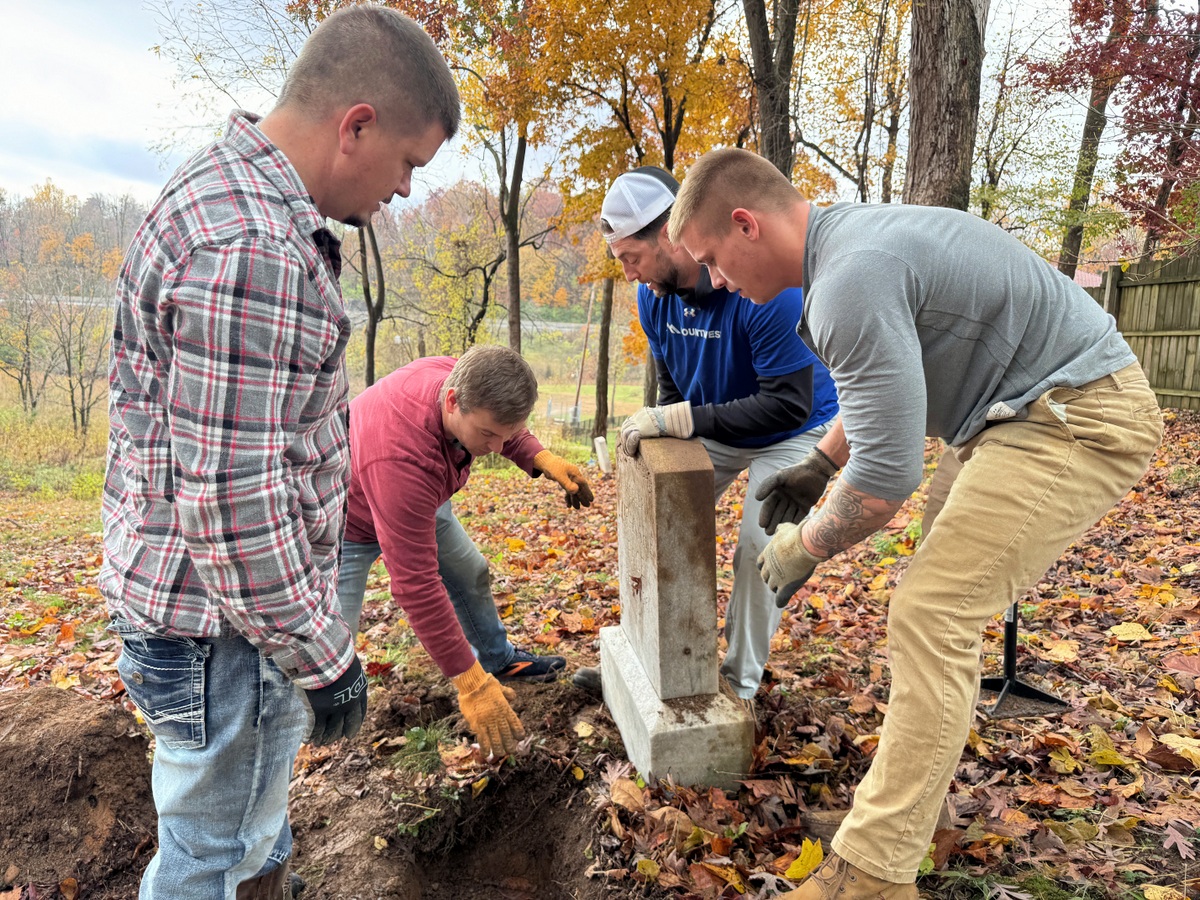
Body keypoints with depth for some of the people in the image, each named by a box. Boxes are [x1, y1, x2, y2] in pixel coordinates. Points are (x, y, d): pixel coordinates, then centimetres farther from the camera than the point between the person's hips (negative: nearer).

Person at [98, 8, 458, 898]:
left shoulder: (235, 188, 6)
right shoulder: (249, 251, -28)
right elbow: (232, 501, -29)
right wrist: (322, 657, -17)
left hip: (252, 594, 10)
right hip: (222, 618, -10)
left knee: (257, 825, 29)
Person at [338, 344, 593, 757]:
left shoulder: (464, 377, -27)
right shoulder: (400, 459, -47)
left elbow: (503, 432, 0)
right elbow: (416, 584, -42)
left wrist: (543, 459, -19)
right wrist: (470, 683, -38)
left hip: (418, 501, 7)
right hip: (351, 521, -7)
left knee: (471, 574, 15)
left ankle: (499, 659, 38)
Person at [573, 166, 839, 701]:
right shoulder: (653, 295, -12)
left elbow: (788, 404, -37)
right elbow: (673, 387, 2)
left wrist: (674, 420, -40)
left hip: (792, 431, -6)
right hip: (713, 430, 7)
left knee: (758, 546, -19)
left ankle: (741, 686, 4)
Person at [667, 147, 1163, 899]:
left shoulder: (852, 281, -26)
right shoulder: (852, 240, 8)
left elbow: (886, 477, -26)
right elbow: (884, 386, 23)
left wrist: (803, 549, -9)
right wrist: (815, 465, 20)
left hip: (1079, 420, -11)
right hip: (1050, 408, 11)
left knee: (934, 614, -14)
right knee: (952, 602, 15)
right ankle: (921, 789, 30)